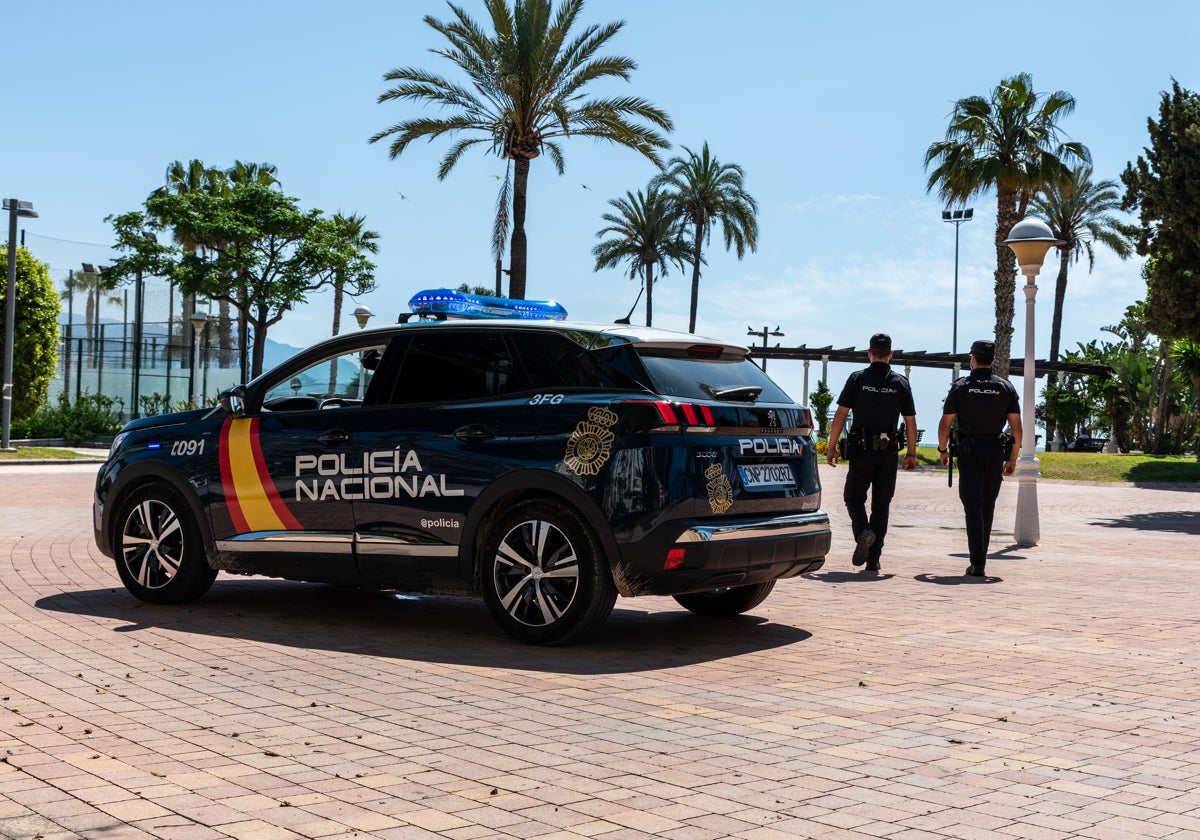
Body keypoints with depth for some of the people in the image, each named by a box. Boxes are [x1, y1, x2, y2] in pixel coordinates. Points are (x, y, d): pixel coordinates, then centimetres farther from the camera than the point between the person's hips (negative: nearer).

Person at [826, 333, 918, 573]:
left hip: (861, 450, -2)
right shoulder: (900, 383, 3)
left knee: (854, 497, 11)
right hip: (889, 453, 2)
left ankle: (863, 531, -20)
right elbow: (910, 422, 2)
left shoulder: (857, 379, -2)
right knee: (881, 504, 8)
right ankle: (873, 560, 7)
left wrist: (832, 446, -1)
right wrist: (911, 453, 10)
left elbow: (840, 414, -6)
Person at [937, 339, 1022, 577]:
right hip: (995, 453, 2)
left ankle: (977, 564, -13)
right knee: (988, 508, 15)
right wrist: (1012, 458, 9)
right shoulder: (1005, 387, 2)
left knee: (973, 507, -4)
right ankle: (980, 559, 25)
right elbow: (1016, 428, 1)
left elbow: (945, 425, -4)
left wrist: (943, 450, 12)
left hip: (969, 453, -2)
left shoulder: (961, 386, -3)